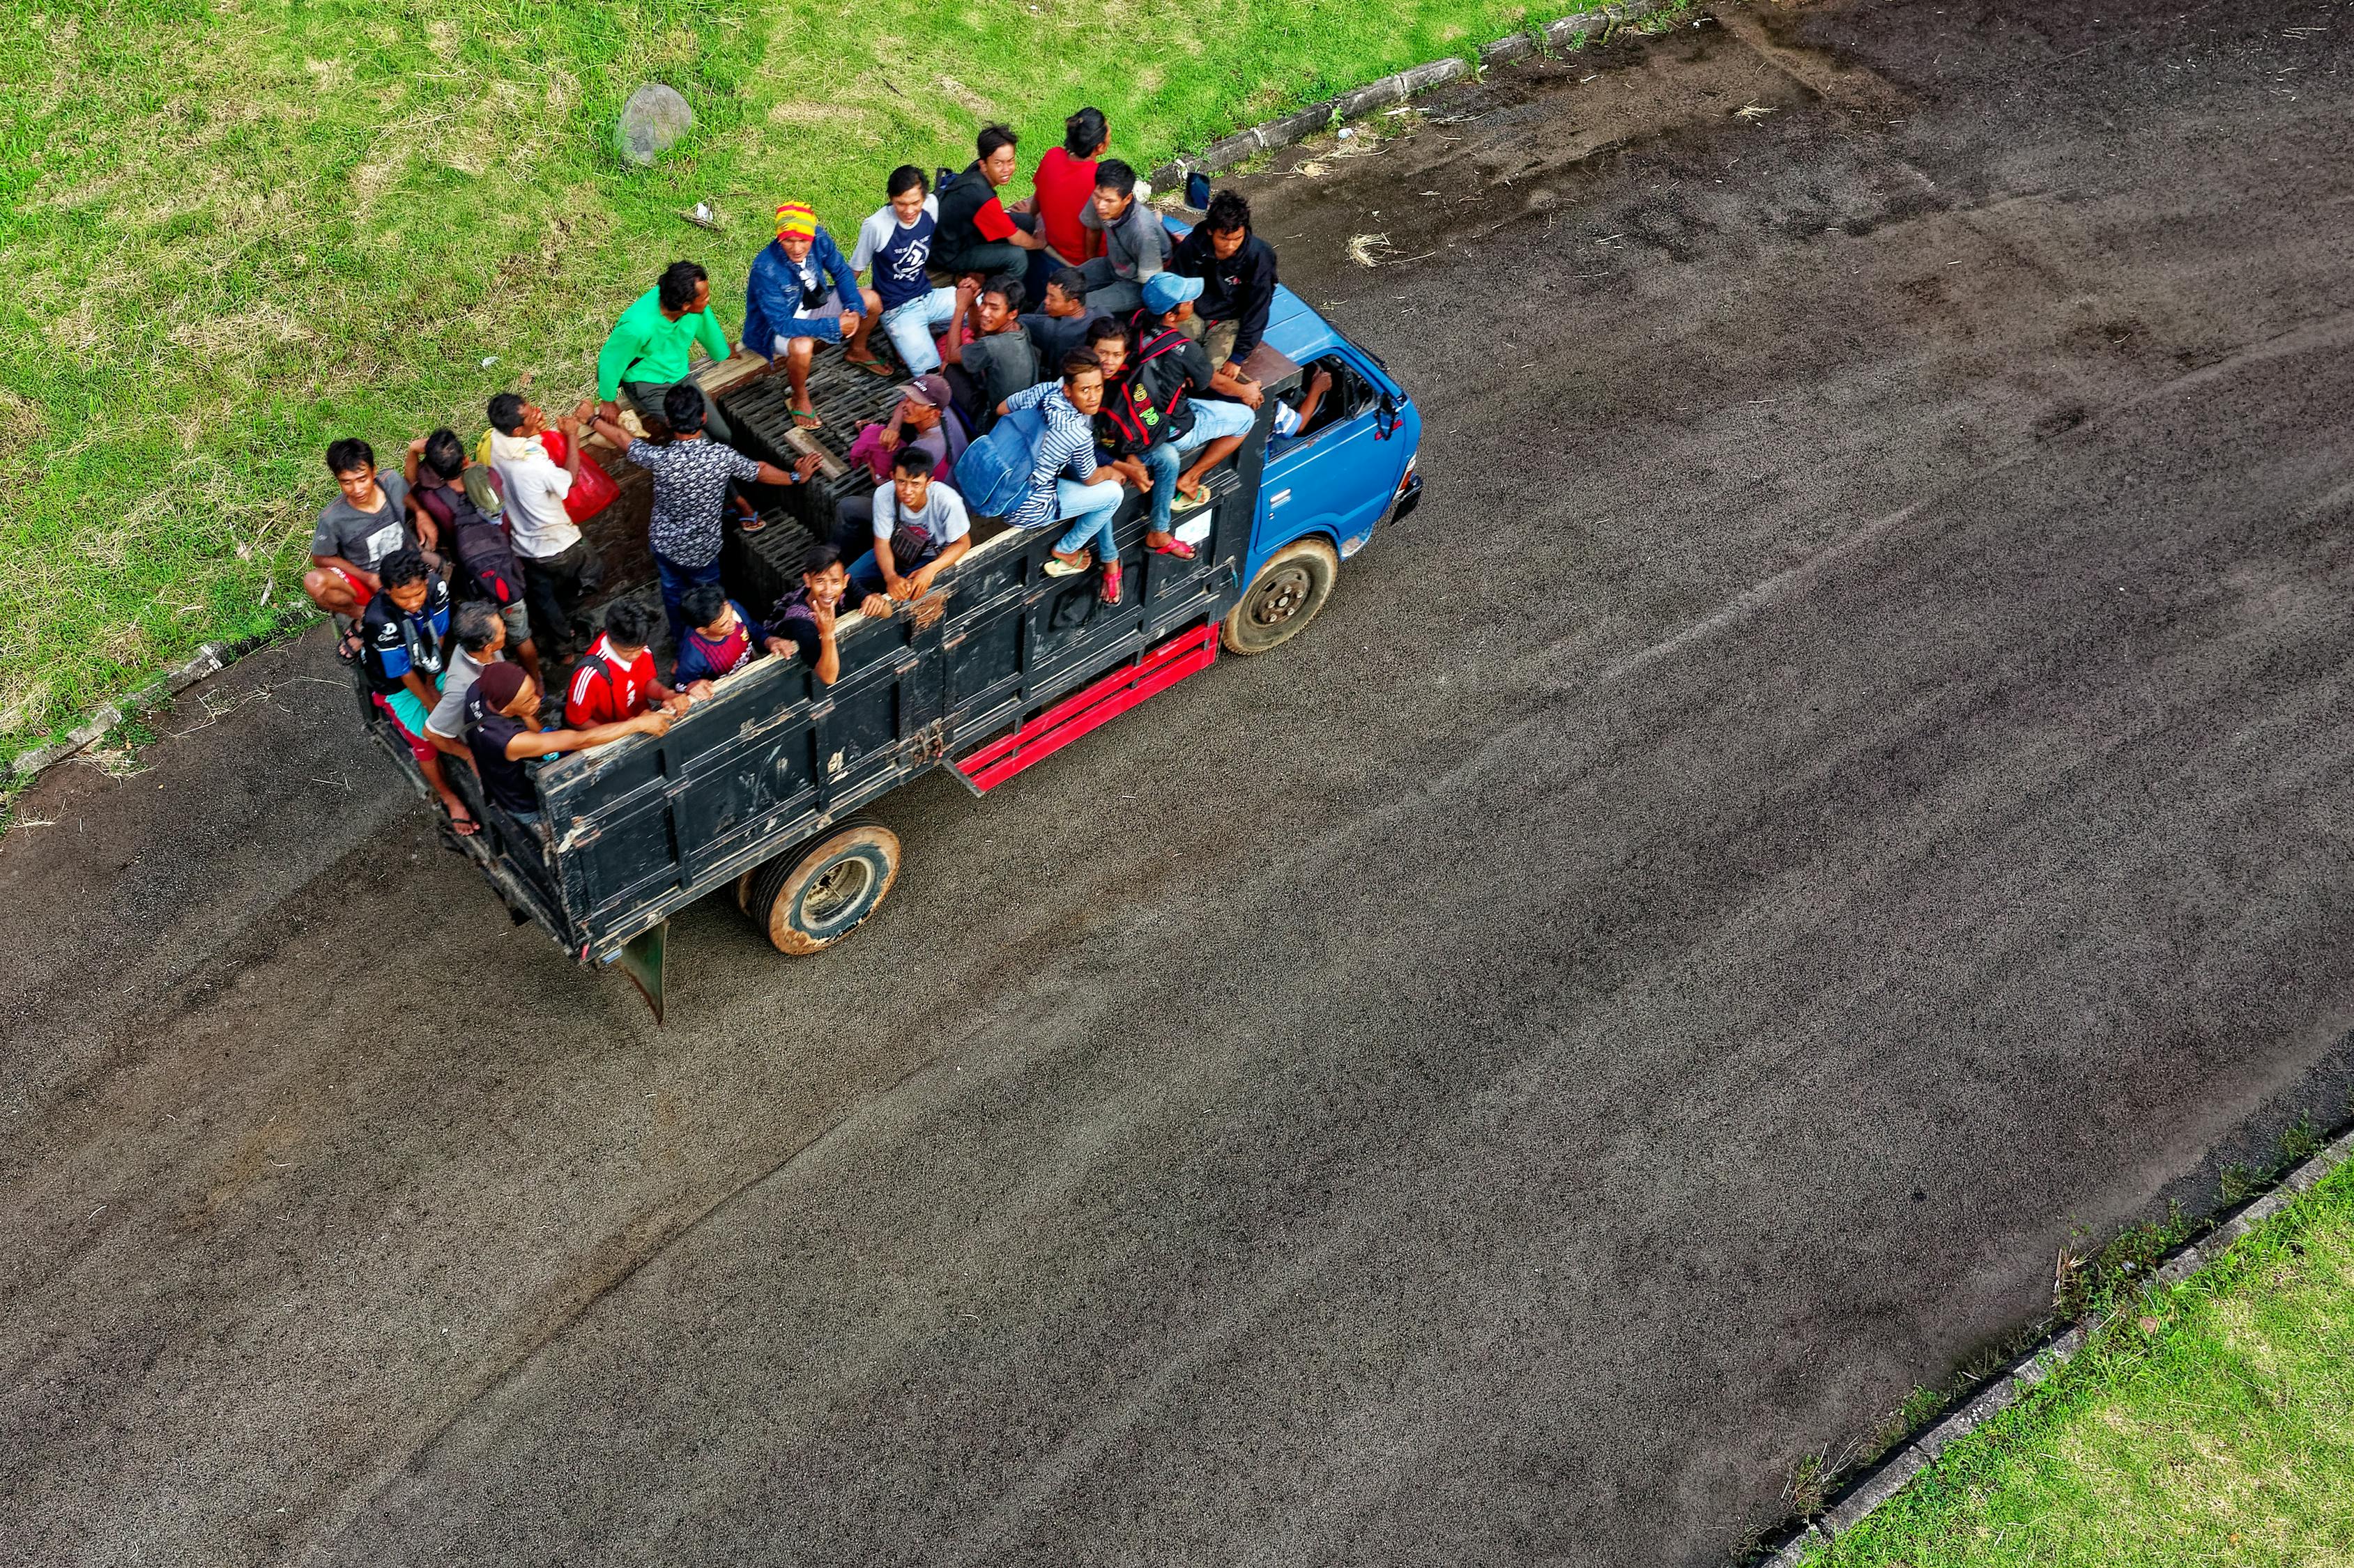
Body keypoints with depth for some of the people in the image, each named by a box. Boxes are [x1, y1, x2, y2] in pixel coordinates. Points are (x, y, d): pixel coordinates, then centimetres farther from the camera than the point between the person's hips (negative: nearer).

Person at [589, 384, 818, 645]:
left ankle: (681, 642, 52)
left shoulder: (659, 458, -28)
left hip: (664, 543, 2)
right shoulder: (723, 457, -28)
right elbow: (761, 471, -8)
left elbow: (621, 438, -8)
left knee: (674, 594, 29)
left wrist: (595, 419, 12)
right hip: (702, 551, -2)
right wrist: (796, 476, 12)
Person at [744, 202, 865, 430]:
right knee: (802, 346, -38)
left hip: (815, 304, 6)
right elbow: (782, 324, -34)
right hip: (776, 325, -6)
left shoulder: (819, 239, -21)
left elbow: (842, 272, -4)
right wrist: (835, 326, -35)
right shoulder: (765, 269, -36)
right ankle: (800, 398, -6)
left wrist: (854, 308, -21)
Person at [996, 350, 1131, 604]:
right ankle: (1064, 552, 22)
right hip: (1025, 510, -8)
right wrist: (1112, 472, 16)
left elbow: (1001, 409, 12)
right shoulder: (1079, 435, -26)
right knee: (1112, 493, 3)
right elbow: (1091, 479, -6)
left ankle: (1109, 559, 33)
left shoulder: (1043, 390, -8)